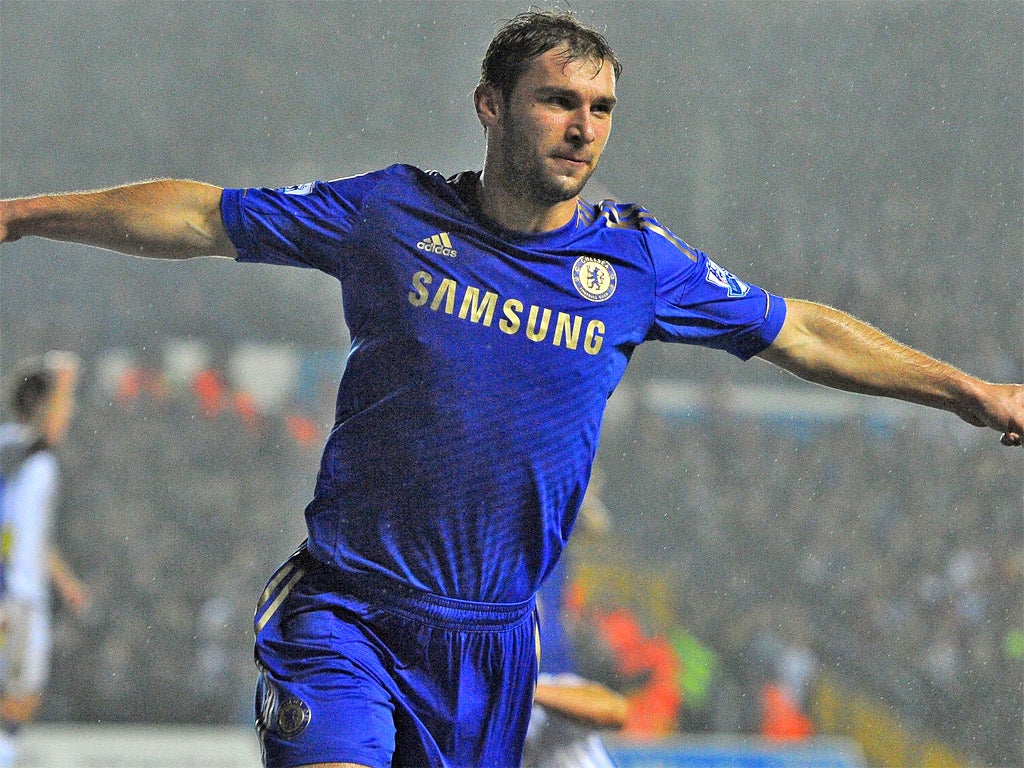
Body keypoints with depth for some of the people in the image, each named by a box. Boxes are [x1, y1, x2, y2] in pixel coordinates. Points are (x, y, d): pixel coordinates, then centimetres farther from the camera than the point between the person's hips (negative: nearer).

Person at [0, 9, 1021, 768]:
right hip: (345, 610, -2)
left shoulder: (639, 260, 2)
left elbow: (803, 333, 13)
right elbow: (200, 218, 6)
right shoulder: (391, 212, -2)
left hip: (490, 641, 2)